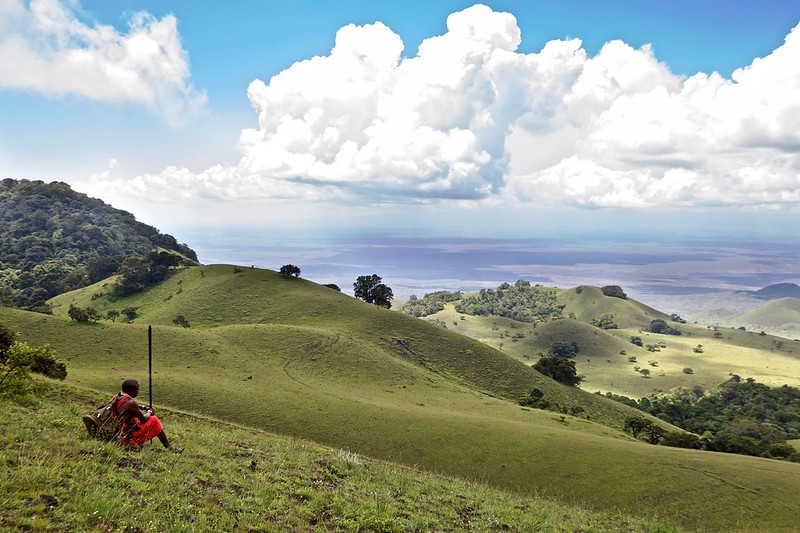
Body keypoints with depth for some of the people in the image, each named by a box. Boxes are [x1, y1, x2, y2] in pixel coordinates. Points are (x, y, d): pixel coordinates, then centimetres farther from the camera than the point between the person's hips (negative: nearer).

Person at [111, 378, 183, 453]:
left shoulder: (117, 397, 4)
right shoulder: (130, 403, -25)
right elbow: (143, 419, -16)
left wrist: (144, 408, 16)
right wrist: (149, 412, 5)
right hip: (129, 437, -10)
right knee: (154, 420, -1)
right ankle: (169, 448, 1)